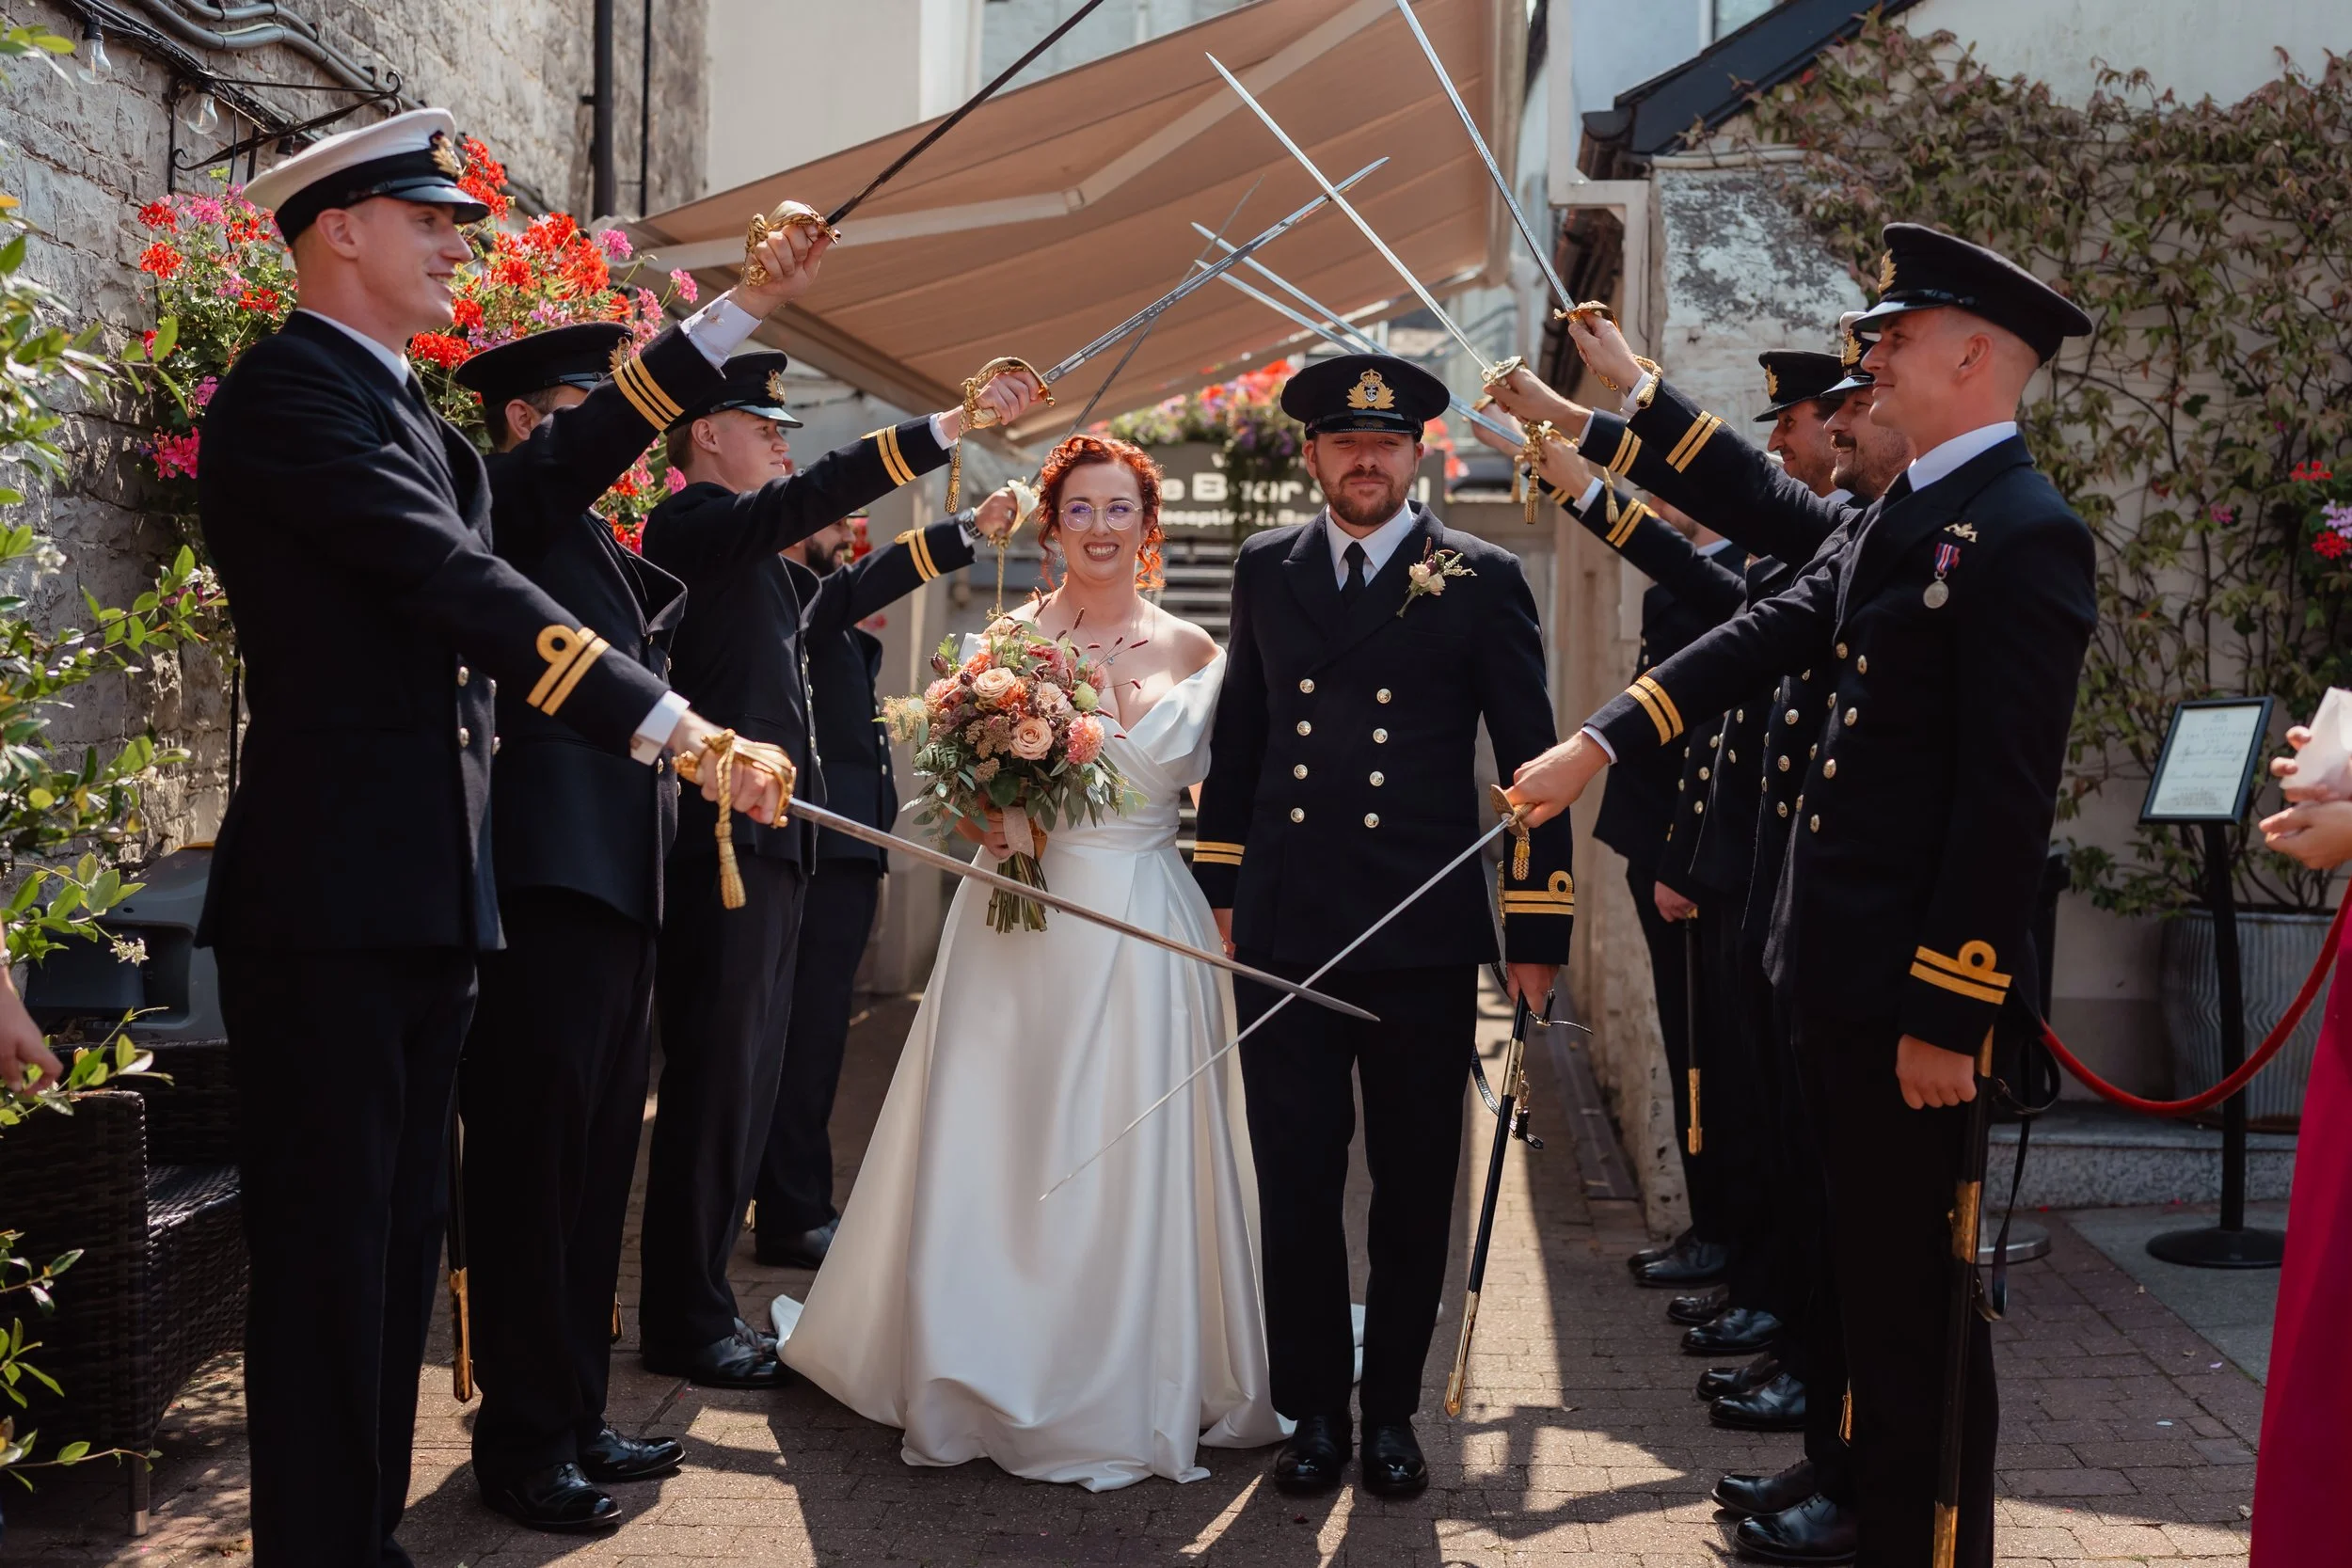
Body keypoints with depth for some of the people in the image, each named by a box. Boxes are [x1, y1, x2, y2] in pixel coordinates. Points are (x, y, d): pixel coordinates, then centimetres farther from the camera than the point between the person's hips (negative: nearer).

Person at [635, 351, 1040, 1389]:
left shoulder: (750, 551, 22)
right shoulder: (691, 525, -8)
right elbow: (815, 496, -24)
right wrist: (955, 423, -28)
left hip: (763, 845, 10)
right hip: (724, 844, -10)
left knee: (744, 1084, 13)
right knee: (715, 1083, -6)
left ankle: (700, 1296, 21)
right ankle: (685, 1322, 2)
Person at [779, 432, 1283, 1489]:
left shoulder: (1193, 653, 5)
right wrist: (987, 822, -11)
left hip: (1144, 932, -1)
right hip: (1017, 922, 1)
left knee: (1129, 1161, 2)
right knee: (997, 1151, 4)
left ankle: (1126, 1393, 18)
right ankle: (993, 1378, 21)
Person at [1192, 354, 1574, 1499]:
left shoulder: (1480, 580, -1)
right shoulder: (1266, 569, 8)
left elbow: (1530, 761, -1)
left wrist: (1539, 929, -2)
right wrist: (1219, 880, 15)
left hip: (1423, 936, -2)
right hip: (1284, 932, 2)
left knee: (1414, 1189, 9)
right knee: (1295, 1185, 6)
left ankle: (1390, 1407, 25)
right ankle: (1313, 1407, 22)